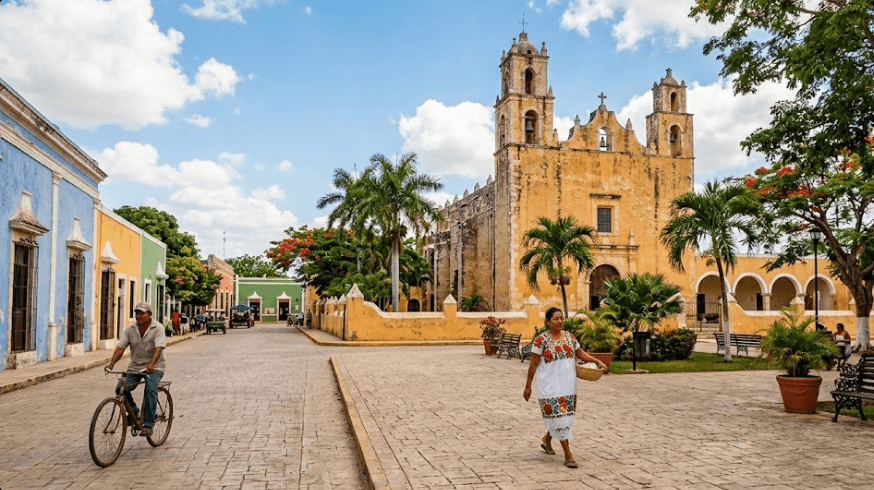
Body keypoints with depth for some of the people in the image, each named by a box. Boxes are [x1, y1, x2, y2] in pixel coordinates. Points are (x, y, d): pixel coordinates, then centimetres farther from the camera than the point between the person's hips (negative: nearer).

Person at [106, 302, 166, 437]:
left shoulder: (158, 328, -11)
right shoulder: (130, 329, 2)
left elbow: (158, 348, -23)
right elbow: (120, 348, -4)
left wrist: (151, 364, -39)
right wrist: (111, 364, -20)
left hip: (154, 367, -4)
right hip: (134, 366, 4)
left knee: (150, 389, -27)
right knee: (121, 388, -15)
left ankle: (148, 424, -20)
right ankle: (133, 412, 12)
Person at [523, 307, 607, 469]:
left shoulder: (569, 336, 6)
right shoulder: (541, 340, -10)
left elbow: (580, 353, 16)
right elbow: (533, 364, -7)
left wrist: (597, 361, 0)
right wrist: (528, 386, -6)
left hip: (568, 384, 6)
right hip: (550, 385, -6)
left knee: (564, 414, 14)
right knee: (558, 415, -6)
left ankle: (547, 439, 40)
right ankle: (568, 455, 2)